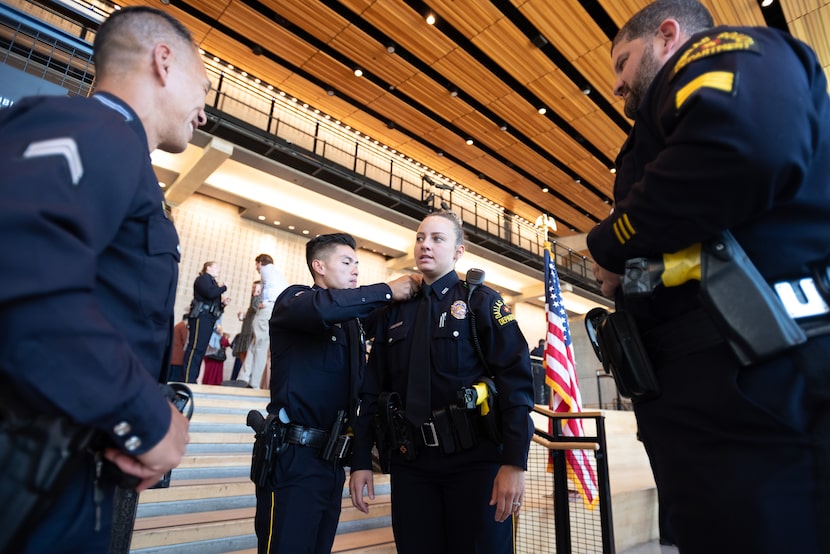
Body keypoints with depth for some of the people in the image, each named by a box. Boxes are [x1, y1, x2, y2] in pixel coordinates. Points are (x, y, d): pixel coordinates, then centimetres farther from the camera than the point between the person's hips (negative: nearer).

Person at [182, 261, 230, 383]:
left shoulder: (213, 282, 26)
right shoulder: (203, 278, 3)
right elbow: (210, 293, -18)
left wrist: (223, 303, 5)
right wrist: (224, 287, -3)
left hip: (209, 318, 9)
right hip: (201, 316, -9)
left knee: (201, 350, 3)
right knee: (196, 347, -15)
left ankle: (192, 379, 1)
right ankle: (188, 380, -19)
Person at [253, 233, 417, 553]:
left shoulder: (352, 323, 16)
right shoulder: (293, 299, -5)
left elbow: (363, 382, 15)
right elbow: (322, 307, -29)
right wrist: (387, 291, -21)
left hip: (333, 460, 7)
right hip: (294, 456, -7)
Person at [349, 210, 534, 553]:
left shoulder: (481, 301, -1)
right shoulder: (394, 312, 10)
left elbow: (516, 379, -10)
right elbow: (372, 391, 9)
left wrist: (514, 462, -18)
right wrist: (361, 461, 6)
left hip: (475, 458, -3)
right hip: (410, 462, 4)